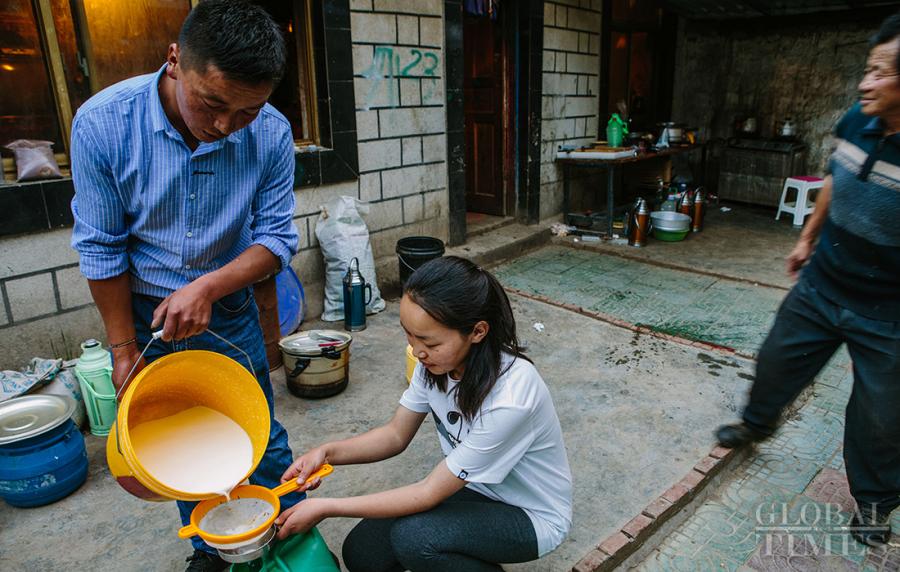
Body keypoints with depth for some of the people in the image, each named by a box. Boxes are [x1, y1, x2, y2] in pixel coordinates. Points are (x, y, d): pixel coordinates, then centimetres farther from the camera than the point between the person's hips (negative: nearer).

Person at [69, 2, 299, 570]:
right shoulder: (102, 123, -20)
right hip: (140, 310, 1)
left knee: (261, 439, 8)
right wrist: (125, 351, -7)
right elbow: (101, 249, -12)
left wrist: (208, 287, -26)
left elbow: (277, 237, -11)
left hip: (227, 308, 0)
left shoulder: (271, 134, -19)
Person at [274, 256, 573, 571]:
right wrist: (327, 452, -17)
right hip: (470, 487, 6)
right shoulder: (438, 359, -15)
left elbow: (429, 494, -26)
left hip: (532, 515, -6)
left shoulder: (510, 397, -35)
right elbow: (396, 434, -1)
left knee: (411, 538, -29)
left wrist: (326, 508, -23)